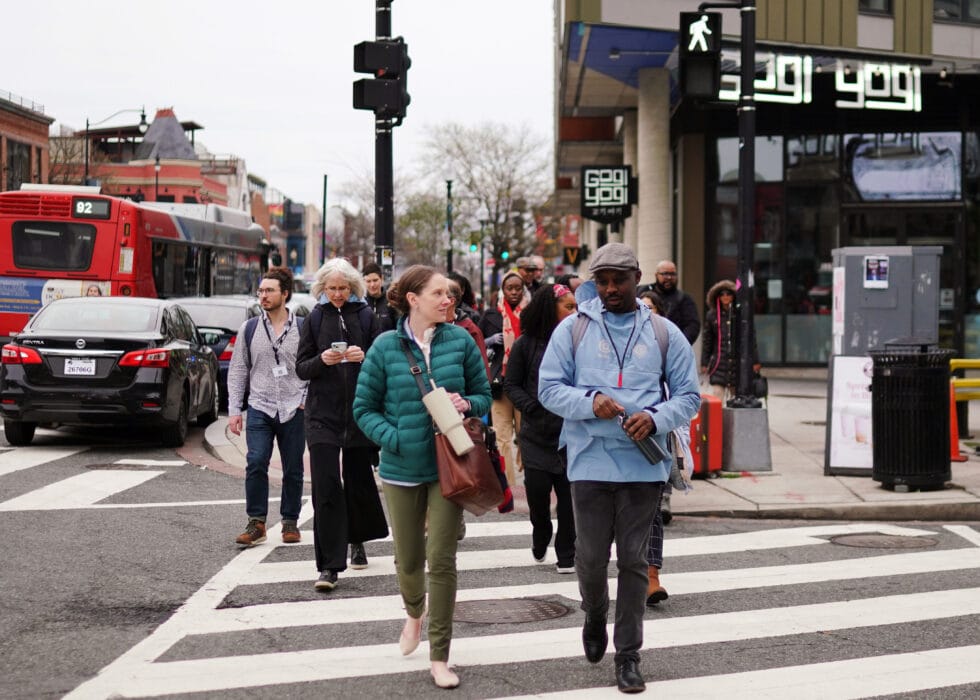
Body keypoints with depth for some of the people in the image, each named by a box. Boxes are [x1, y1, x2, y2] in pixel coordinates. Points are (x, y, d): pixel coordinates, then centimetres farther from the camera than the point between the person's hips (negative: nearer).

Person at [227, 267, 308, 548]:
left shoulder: (302, 328, 2)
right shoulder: (249, 329, 6)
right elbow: (237, 371, 8)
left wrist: (307, 398, -5)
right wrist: (234, 410, 4)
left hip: (293, 409, 0)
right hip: (260, 408, 0)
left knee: (293, 469, 6)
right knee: (256, 463, -12)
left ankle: (290, 522, 19)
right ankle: (256, 522, -3)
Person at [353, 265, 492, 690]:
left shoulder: (460, 341, -3)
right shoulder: (385, 347, -6)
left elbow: (484, 395, 6)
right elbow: (365, 408, 0)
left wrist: (466, 404, -16)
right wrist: (394, 438, -15)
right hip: (402, 468, 1)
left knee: (442, 560, -4)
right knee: (408, 558, 14)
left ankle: (440, 658, 6)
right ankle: (414, 614, 48)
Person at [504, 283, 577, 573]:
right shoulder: (526, 344, 0)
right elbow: (511, 384, 5)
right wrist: (533, 408, -8)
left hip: (572, 431, 0)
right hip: (537, 432, 0)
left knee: (569, 494, 2)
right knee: (537, 488, -1)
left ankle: (566, 555, 17)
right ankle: (541, 536, 31)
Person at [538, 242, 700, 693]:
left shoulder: (664, 334, 7)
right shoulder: (574, 329, 4)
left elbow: (688, 396, 7)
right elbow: (549, 389, 1)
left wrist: (656, 417, -14)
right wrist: (590, 401, -18)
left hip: (644, 465, 0)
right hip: (590, 462, 0)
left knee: (633, 560, 3)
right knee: (591, 556, 4)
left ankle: (628, 656, 11)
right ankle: (595, 616, 36)